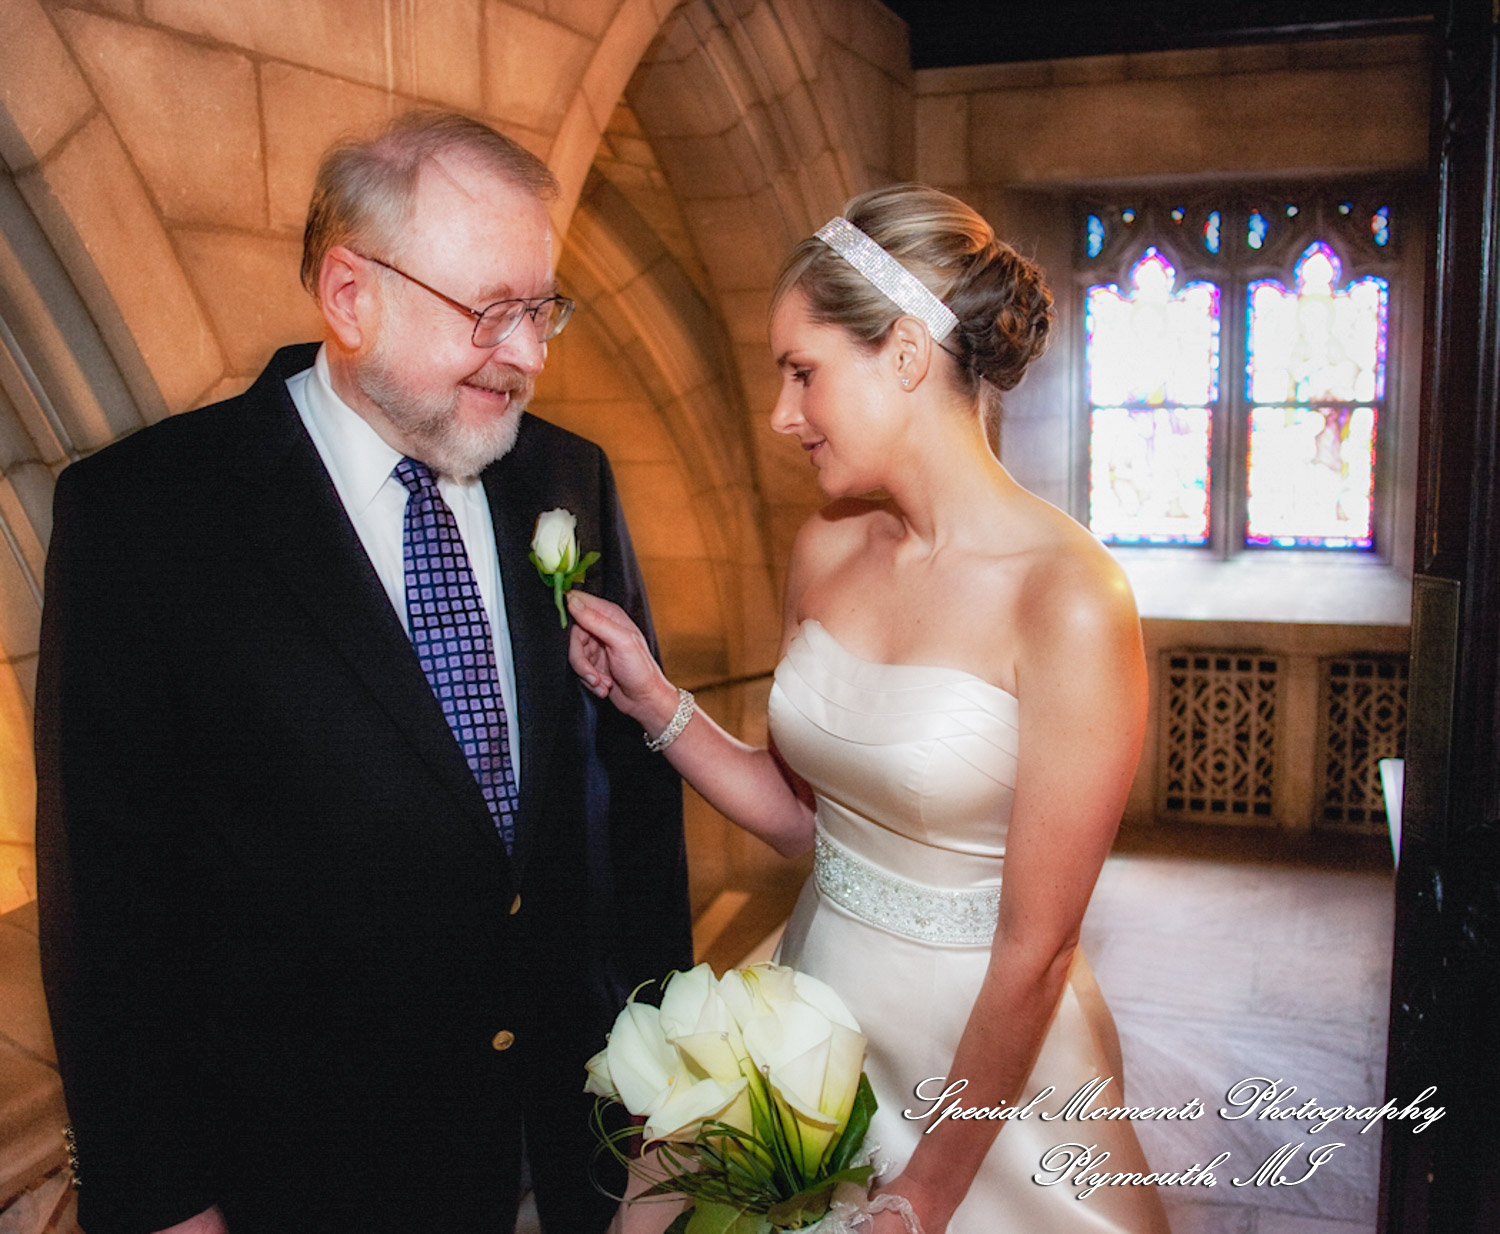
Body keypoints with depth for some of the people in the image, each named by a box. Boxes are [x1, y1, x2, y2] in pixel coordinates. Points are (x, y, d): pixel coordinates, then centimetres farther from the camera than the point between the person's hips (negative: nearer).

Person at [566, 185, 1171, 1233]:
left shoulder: (1072, 601, -23)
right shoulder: (827, 550, -4)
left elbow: (1034, 949, -19)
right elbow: (805, 810, 4)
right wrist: (653, 700, -8)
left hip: (981, 1052, -5)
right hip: (816, 1007, 6)